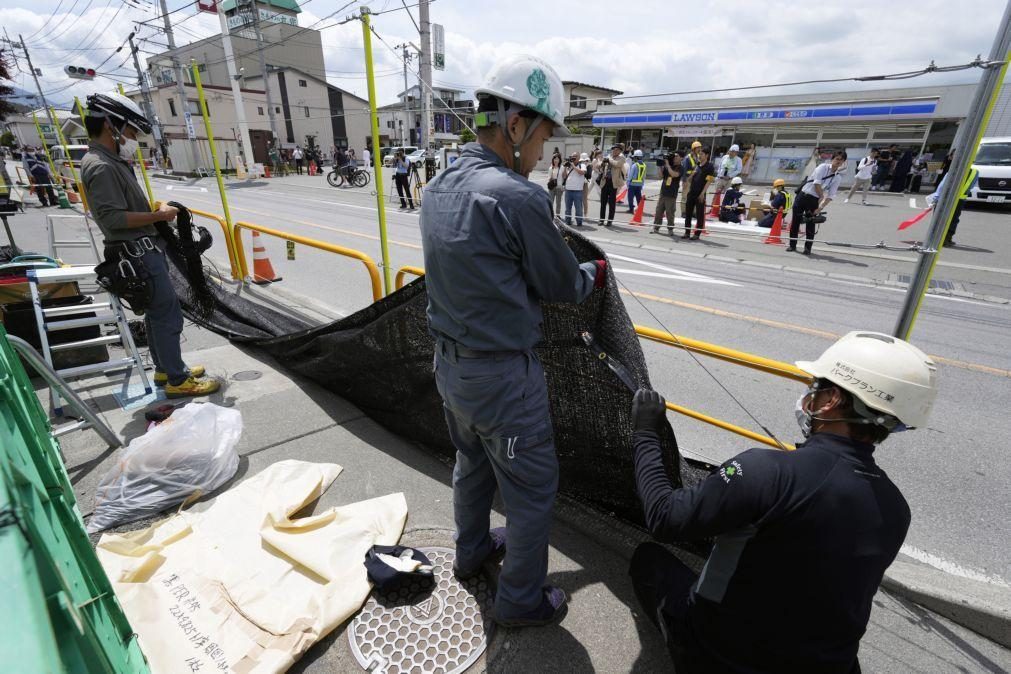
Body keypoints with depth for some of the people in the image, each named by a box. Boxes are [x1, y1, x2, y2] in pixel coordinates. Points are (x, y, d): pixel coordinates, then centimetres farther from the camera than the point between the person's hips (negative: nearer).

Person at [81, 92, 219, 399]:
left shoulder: (112, 161, 15)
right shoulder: (101, 167, -16)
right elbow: (113, 217, -22)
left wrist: (155, 211, 11)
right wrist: (159, 215, -16)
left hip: (145, 249, 11)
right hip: (138, 252, -11)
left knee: (157, 312, 17)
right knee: (167, 314, -7)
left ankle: (165, 368, 30)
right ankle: (177, 380, 1)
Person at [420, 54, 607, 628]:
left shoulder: (440, 187, 3)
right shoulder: (518, 197, -23)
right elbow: (564, 286, -12)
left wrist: (562, 261, 14)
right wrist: (597, 270, 10)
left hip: (450, 361, 9)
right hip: (502, 377, -8)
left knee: (472, 463, 28)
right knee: (533, 489, 13)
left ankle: (473, 550, 53)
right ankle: (521, 601, 35)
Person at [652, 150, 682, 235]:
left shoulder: (680, 168, -4)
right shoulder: (667, 166, 9)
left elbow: (674, 174, -23)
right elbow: (661, 177, 10)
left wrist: (667, 165, -15)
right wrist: (661, 166, -2)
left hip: (671, 195, -5)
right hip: (662, 193, 5)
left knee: (670, 213, -2)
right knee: (658, 211, 7)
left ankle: (670, 229, 7)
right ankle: (656, 228, 15)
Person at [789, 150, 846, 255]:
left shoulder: (838, 177, 3)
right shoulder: (823, 167, -4)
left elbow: (831, 195, -2)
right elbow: (816, 183, -13)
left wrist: (820, 207, -13)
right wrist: (821, 197, -7)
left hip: (814, 199, 2)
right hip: (803, 195, -2)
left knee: (811, 224, 0)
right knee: (795, 220, 0)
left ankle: (808, 248, 8)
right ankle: (792, 245, 12)